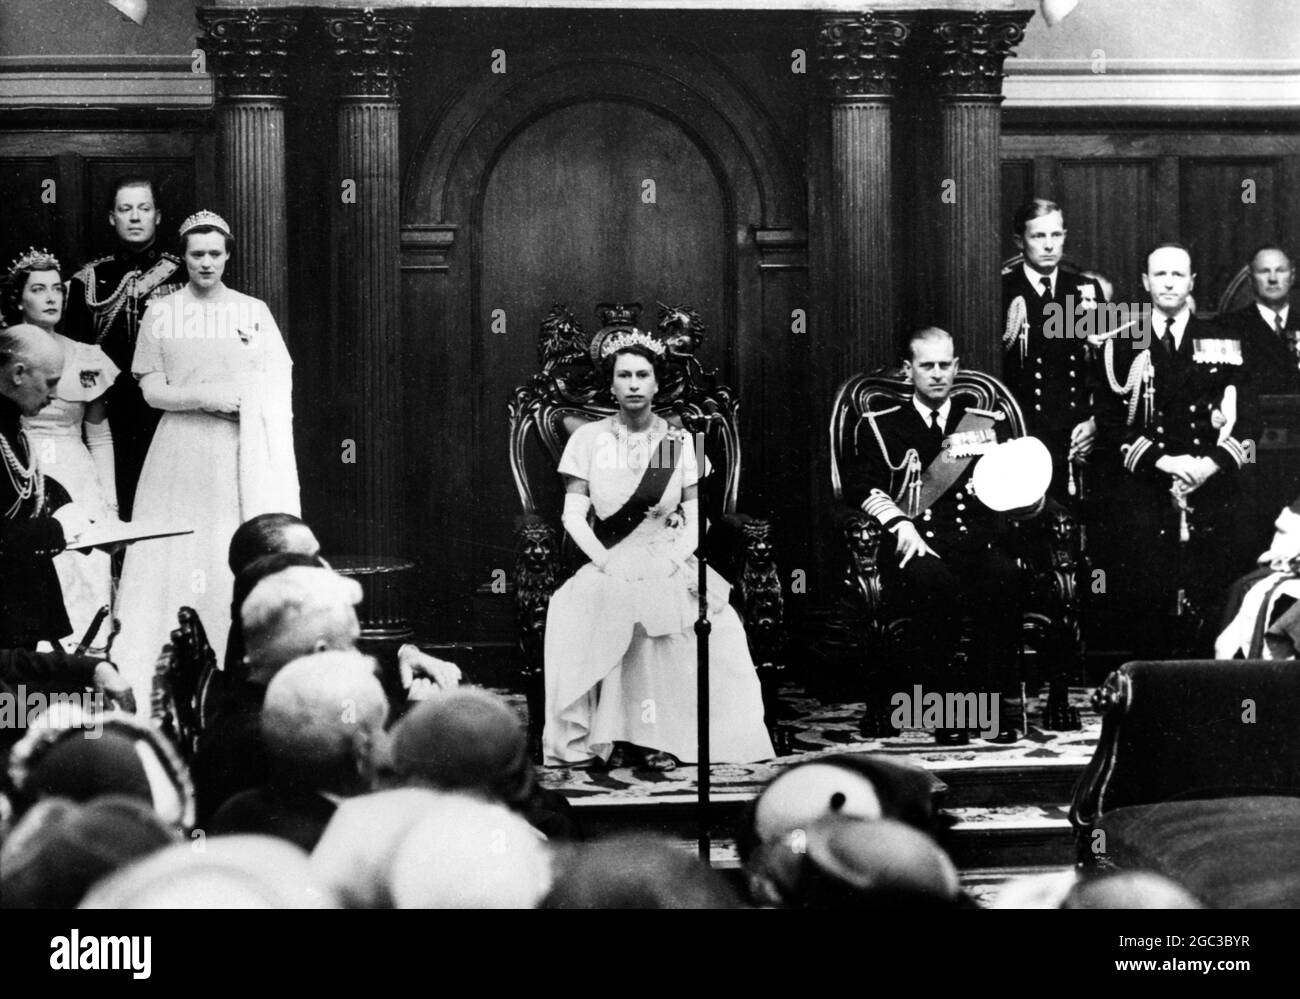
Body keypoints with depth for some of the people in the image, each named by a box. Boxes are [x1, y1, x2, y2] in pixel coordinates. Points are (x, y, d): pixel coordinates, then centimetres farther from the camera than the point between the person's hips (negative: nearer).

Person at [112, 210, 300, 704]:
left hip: (242, 454, 1)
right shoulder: (160, 314, 5)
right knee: (176, 554, -4)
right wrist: (204, 397, -13)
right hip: (181, 454, 0)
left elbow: (279, 386, 7)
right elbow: (152, 390, 0)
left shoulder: (254, 312, 7)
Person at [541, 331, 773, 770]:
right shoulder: (588, 439, 7)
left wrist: (673, 559, -12)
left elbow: (696, 516, 6)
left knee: (666, 607, -33)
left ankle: (663, 738, -28)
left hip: (669, 564, 0)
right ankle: (611, 736, -28)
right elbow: (573, 514, 2)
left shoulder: (680, 442, 9)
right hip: (609, 564, 0)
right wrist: (606, 561, -12)